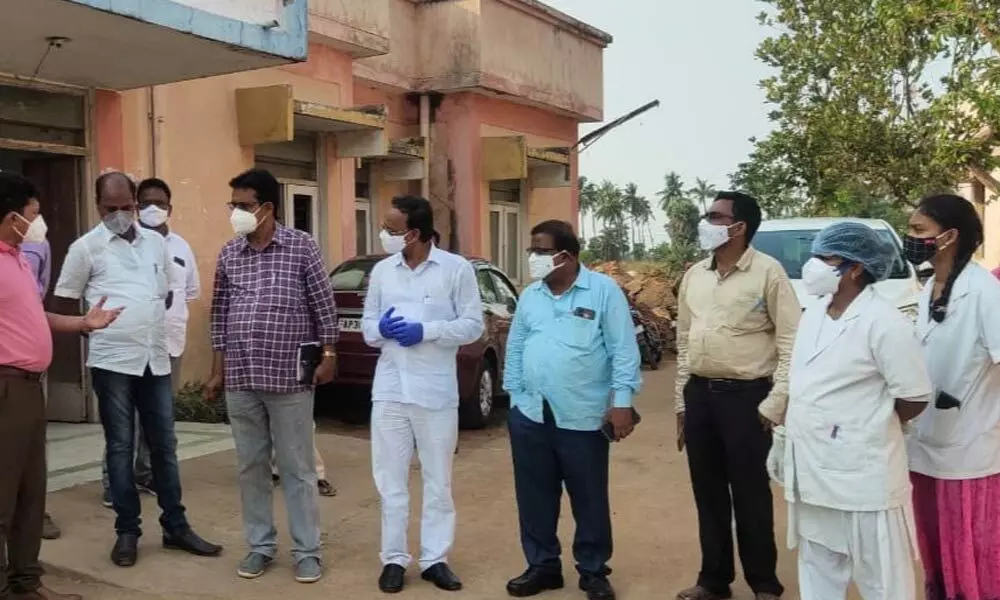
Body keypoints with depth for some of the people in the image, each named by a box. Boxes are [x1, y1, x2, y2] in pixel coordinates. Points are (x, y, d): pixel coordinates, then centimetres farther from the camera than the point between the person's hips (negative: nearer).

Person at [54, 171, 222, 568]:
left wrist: (151, 325, 12)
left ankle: (176, 526, 19)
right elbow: (64, 302, 2)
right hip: (112, 361, -4)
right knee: (121, 447, 4)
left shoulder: (156, 243, 10)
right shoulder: (86, 247, -2)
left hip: (156, 359, 4)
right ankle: (127, 531, 16)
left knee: (164, 445, 9)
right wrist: (94, 323, -2)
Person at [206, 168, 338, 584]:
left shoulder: (301, 246, -4)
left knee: (297, 469, 5)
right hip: (240, 381, 4)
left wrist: (328, 355, -3)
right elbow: (219, 313, 12)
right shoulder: (228, 255, 7)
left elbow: (323, 304, -1)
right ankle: (260, 545, 27)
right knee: (251, 468, 13)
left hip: (289, 378, -4)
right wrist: (218, 368, 12)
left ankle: (307, 551, 16)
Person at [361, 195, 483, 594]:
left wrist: (425, 330, -17)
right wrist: (380, 328, -12)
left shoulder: (457, 269, -4)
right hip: (389, 387, 3)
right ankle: (394, 558, 20)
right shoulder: (382, 270, 7)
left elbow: (473, 325, -5)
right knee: (390, 479, 8)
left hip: (436, 389, -3)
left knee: (438, 480, 9)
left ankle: (435, 559, 20)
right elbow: (367, 326, 11)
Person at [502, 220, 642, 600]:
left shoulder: (604, 291, -6)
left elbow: (623, 350, -8)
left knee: (590, 500, 8)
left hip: (583, 419, -4)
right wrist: (515, 396, 11)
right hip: (529, 416, 5)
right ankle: (542, 566, 28)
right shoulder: (530, 296, 9)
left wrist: (621, 402, -12)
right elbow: (515, 349, 14)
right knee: (534, 498, 12)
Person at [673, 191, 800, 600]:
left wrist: (774, 403, -14)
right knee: (708, 495, 14)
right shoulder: (694, 276, 10)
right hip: (700, 393, 6)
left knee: (750, 496, 4)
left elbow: (791, 341, -10)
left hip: (746, 395, -6)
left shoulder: (767, 272, -9)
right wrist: (681, 402, 14)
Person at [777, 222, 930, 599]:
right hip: (812, 471, 8)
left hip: (862, 476, -8)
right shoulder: (813, 313, 7)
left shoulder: (883, 323, -17)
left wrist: (866, 426, -1)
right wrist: (787, 429, 10)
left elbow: (914, 399, -14)